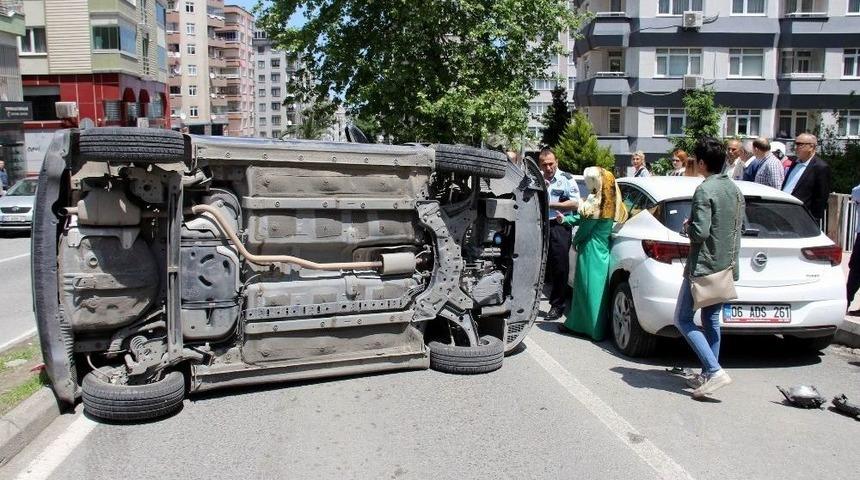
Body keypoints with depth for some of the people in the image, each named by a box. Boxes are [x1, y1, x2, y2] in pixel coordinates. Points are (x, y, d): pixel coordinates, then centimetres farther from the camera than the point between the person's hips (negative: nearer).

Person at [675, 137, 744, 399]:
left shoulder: (705, 191, -18)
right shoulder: (735, 189, 9)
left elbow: (700, 232, -24)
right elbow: (737, 228, 16)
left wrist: (688, 226, -4)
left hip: (703, 267, -8)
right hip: (726, 266, 9)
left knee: (683, 319, 0)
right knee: (711, 320, 16)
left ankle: (714, 371, -10)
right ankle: (708, 374, 21)